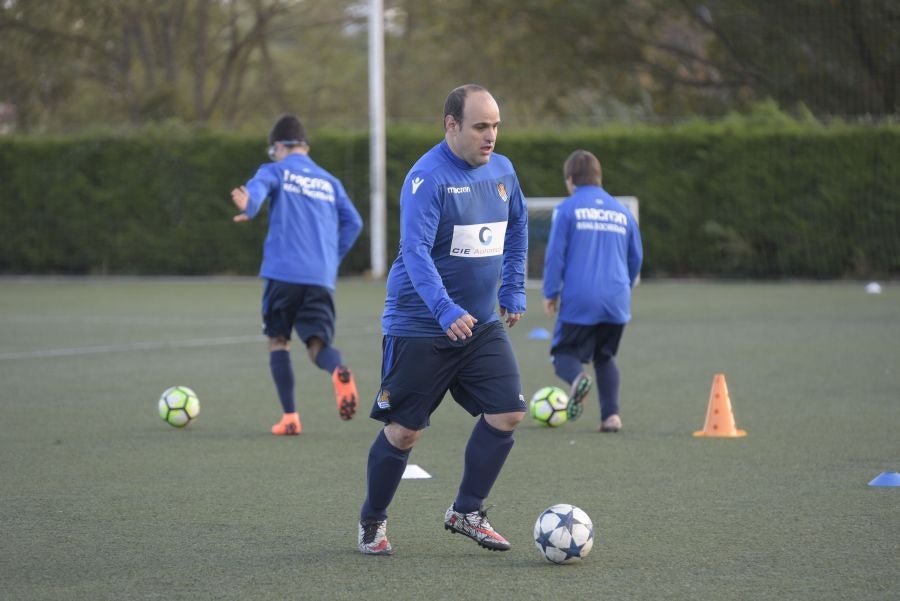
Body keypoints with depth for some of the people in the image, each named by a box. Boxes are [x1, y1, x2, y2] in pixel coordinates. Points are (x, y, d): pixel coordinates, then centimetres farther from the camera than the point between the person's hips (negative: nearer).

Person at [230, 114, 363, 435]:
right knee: (317, 343, 2)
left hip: (283, 273, -3)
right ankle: (339, 371, -34)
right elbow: (353, 222, 12)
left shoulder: (276, 171, 8)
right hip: (322, 278, 3)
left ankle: (289, 417, 4)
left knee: (278, 340, 13)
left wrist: (248, 207, -38)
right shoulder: (330, 182, 21)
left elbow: (257, 188, -16)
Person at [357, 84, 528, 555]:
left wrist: (513, 288, 16)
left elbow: (517, 225, 22)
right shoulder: (428, 177, -19)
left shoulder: (501, 171, 3)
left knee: (508, 413, -4)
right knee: (405, 429, 0)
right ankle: (372, 522, 20)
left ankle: (466, 512, 12)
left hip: (483, 324, 6)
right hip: (420, 327, -6)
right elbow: (415, 250, -28)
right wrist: (445, 312, -40)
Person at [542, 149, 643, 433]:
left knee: (564, 353, 8)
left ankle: (577, 377, -26)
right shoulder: (622, 211, 13)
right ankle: (611, 414, 3)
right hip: (616, 301, 4)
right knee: (605, 356, 18)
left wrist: (550, 293, 4)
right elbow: (636, 256, 17)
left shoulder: (567, 209, 0)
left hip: (579, 300, -4)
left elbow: (555, 254, -4)